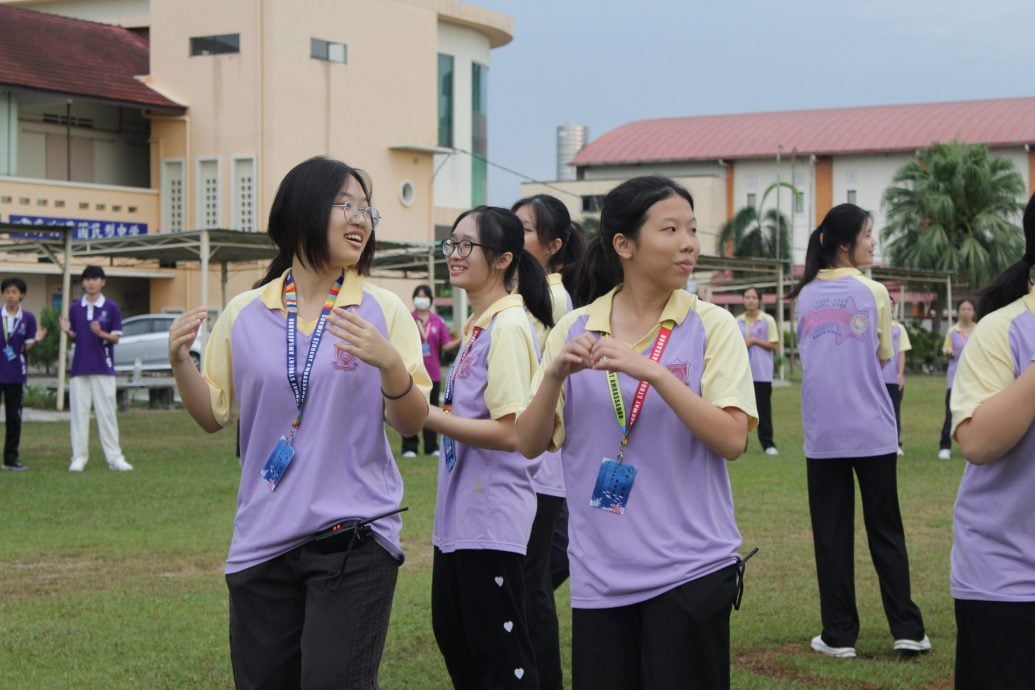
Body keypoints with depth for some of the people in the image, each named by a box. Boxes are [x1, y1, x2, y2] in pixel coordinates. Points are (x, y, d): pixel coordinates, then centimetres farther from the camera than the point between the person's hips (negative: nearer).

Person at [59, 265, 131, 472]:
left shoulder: (111, 307, -1)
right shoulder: (75, 308, 8)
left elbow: (115, 338, 0)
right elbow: (75, 338, 13)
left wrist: (101, 333, -20)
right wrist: (67, 332, -8)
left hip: (103, 369, -3)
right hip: (80, 368, 3)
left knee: (107, 413, -2)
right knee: (78, 413, 2)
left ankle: (114, 457, 0)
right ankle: (79, 457, 6)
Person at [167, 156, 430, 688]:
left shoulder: (383, 310, 0)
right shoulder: (243, 314, 4)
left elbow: (411, 423, -2)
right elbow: (214, 416, 11)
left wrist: (390, 363, -21)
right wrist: (180, 363, -7)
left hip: (355, 541, -2)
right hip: (262, 542, 2)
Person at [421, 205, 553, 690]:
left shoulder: (509, 327, -17)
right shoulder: (477, 325, 11)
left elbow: (509, 431, -23)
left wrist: (425, 416, -20)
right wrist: (422, 409, 9)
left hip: (492, 517, -10)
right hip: (459, 513, 10)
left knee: (501, 651, -1)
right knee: (453, 634, 18)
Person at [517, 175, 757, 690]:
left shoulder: (711, 326, -3)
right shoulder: (573, 330, 4)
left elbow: (732, 440, -13)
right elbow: (530, 445, 3)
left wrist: (651, 371, -22)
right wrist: (555, 375, -14)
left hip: (690, 570, -2)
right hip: (598, 574, 2)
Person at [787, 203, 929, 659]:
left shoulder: (805, 296, 6)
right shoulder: (873, 292, -5)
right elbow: (881, 359, 6)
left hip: (822, 434, 2)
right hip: (872, 432, -2)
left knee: (832, 536, 6)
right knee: (886, 532, 7)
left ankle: (839, 635, 6)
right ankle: (907, 630, 7)